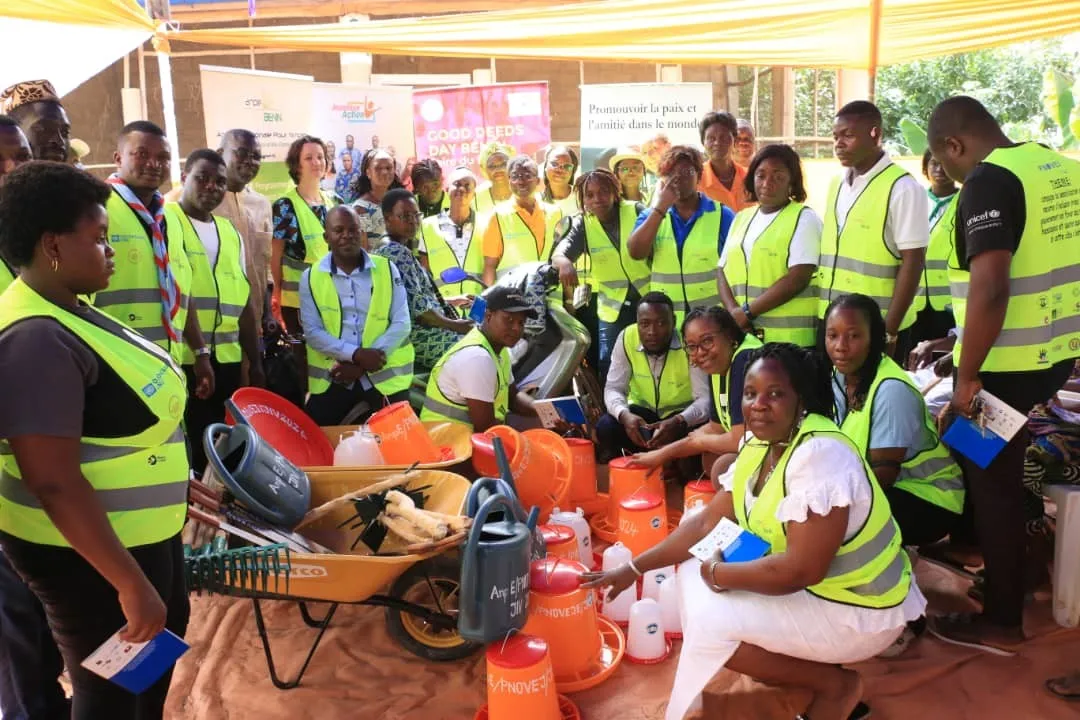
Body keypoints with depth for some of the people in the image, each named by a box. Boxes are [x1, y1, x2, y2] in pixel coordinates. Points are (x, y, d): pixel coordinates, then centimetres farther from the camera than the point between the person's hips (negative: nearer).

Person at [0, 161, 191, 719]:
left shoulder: (69, 312, 4)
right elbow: (55, 483, -30)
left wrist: (180, 482, 21)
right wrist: (129, 582, -27)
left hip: (140, 529, 10)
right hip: (84, 548, -10)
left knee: (162, 643, 27)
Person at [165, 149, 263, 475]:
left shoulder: (231, 233, 16)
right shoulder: (165, 221, -2)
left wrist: (255, 363, 16)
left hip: (226, 359, 6)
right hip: (180, 358, -5)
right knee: (185, 444, 0)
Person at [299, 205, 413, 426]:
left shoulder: (387, 269, 2)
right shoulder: (311, 277, 2)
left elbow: (401, 324, -3)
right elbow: (312, 332, -4)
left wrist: (361, 365, -12)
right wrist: (356, 354, -19)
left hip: (386, 376, 0)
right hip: (332, 378, 0)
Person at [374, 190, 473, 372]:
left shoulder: (391, 249, 17)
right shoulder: (398, 253, -16)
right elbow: (416, 306, -22)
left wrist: (450, 301, 15)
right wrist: (454, 325, -12)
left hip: (414, 330, 11)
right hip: (414, 335, -11)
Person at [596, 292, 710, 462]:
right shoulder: (626, 338, -16)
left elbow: (706, 398, -28)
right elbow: (613, 388, -13)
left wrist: (679, 422, -48)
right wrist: (624, 415, -36)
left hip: (681, 414, -2)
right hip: (642, 411, 2)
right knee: (605, 428, -26)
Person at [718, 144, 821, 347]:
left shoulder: (804, 218, -1)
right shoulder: (741, 218, 17)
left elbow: (798, 278, -12)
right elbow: (724, 271, 14)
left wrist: (747, 312, -12)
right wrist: (733, 311, -5)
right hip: (743, 334, 5)